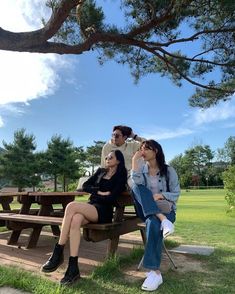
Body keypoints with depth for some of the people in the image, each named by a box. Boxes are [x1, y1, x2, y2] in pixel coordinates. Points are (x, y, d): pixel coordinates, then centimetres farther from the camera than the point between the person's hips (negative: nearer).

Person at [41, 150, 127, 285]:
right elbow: (85, 186, 12)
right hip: (91, 207, 5)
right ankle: (73, 268, -28)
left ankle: (58, 253, -22)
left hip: (104, 212, -5)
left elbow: (111, 199, -8)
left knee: (71, 206, -30)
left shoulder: (120, 177, 4)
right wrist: (99, 192, -2)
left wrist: (95, 195, -2)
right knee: (75, 220, -32)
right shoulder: (100, 171, 22)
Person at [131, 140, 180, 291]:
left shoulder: (169, 171, 2)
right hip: (146, 210, 2)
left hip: (166, 208, -2)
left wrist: (160, 195, -19)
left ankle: (155, 272, -30)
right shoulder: (141, 169, 9)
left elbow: (176, 194, -1)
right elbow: (137, 183, -15)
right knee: (137, 187, -27)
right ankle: (162, 220, -36)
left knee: (153, 223, -37)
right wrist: (135, 159, -13)